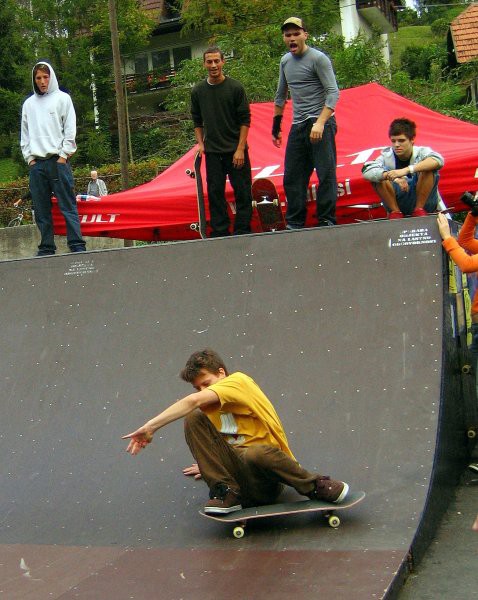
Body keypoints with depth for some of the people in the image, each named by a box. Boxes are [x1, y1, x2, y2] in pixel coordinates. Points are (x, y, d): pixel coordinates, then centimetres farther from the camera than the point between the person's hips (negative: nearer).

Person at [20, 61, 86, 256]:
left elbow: (70, 130, 1)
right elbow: (25, 134, 17)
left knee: (68, 206, -9)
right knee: (41, 210, 3)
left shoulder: (62, 98, 7)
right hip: (36, 164, 4)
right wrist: (29, 158, 5)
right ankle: (46, 249, 6)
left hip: (58, 160, -4)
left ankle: (77, 246, -12)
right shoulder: (28, 103, 18)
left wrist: (63, 155, -7)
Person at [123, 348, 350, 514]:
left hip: (264, 478, -6)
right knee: (194, 419, -9)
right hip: (237, 465, 6)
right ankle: (226, 492, -15)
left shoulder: (238, 381, -8)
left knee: (256, 453, -45)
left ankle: (315, 486, -13)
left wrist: (151, 426, -27)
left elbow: (193, 401, -24)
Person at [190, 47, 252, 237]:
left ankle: (242, 232, 6)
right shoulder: (198, 91, 5)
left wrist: (240, 149, -11)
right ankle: (219, 232, 9)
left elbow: (245, 120, -4)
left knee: (242, 191, -1)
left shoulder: (235, 88, -4)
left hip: (235, 150, -2)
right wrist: (200, 144, 3)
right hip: (212, 151, 3)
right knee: (215, 193, 3)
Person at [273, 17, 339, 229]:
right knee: (292, 178, 6)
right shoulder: (285, 61, 15)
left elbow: (333, 93, -13)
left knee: (326, 175, -8)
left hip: (321, 124, -7)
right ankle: (295, 224, 13)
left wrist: (320, 123, -24)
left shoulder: (318, 59, -6)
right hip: (298, 126, 7)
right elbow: (280, 96, 24)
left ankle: (327, 221, -2)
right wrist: (276, 127, 23)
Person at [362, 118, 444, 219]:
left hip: (424, 202, -1)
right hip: (398, 204, 1)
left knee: (429, 169, -25)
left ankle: (419, 209, -15)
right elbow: (366, 170, -25)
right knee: (379, 175, -21)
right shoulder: (387, 156, -8)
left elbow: (439, 160, -35)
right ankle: (395, 212, -12)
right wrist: (393, 177, -42)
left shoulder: (421, 152, -12)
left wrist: (406, 170, -44)